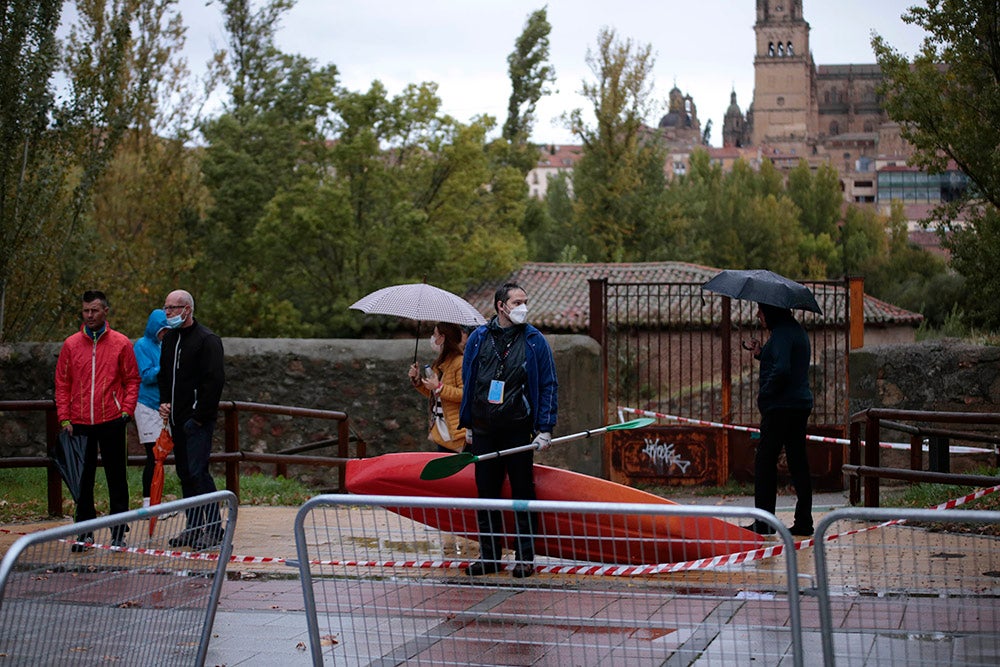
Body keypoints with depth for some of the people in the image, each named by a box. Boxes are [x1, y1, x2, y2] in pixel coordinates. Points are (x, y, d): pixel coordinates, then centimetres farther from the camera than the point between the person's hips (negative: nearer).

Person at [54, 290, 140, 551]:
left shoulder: (121, 343, 2)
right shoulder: (71, 344, 6)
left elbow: (132, 380, 4)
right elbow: (62, 384, 8)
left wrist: (126, 411, -7)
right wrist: (64, 418, 0)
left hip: (111, 422, -2)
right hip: (79, 424, 2)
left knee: (116, 479, 3)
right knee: (83, 480, 6)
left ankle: (118, 533, 9)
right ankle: (85, 532, 14)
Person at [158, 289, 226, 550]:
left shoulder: (207, 340, -11)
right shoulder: (169, 339, 15)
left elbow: (214, 382, -16)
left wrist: (199, 417, -17)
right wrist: (164, 402, 9)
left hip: (198, 420, -8)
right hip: (177, 420, 8)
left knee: (198, 472, -12)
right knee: (185, 473, 10)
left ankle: (214, 530, -7)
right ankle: (194, 528, 17)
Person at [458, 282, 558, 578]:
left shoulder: (534, 341, 0)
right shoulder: (478, 338, 6)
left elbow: (548, 385, 1)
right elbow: (468, 382, 14)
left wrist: (545, 429, -6)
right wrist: (468, 424, 12)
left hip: (518, 430, -2)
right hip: (484, 431, 2)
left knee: (522, 493, 1)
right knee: (486, 492, 7)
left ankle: (525, 557, 9)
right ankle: (488, 556, 17)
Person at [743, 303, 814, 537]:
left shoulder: (781, 333, -14)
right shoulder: (797, 330, 17)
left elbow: (782, 371, -25)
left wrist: (764, 392, -13)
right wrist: (761, 354, 12)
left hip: (780, 407, -10)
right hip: (801, 405, 10)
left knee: (765, 462, -3)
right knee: (798, 462, 9)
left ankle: (764, 522, -2)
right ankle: (804, 521, 10)